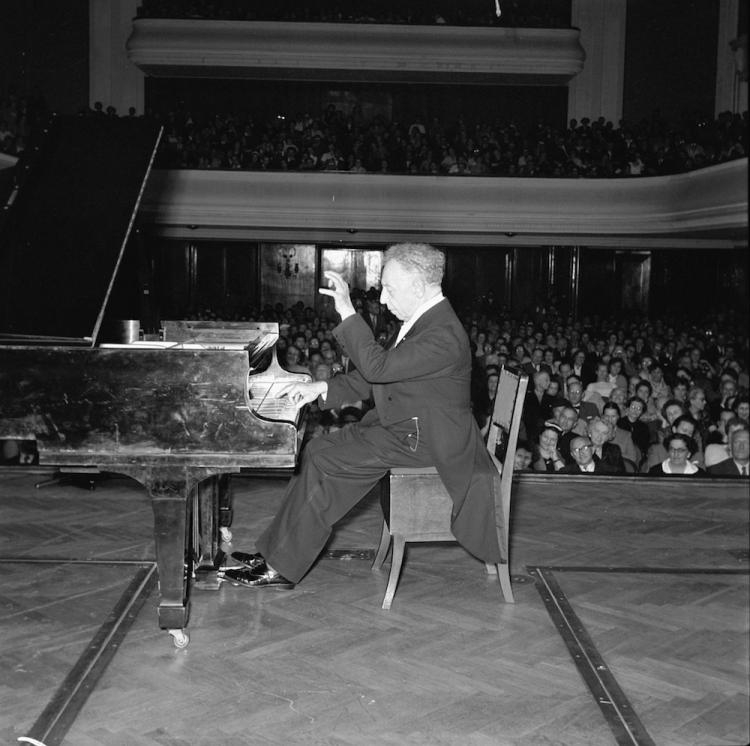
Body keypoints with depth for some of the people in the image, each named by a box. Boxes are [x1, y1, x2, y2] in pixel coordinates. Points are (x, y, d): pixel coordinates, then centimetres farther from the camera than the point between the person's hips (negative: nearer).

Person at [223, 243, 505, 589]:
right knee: (319, 450, 1)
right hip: (400, 424, 10)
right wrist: (321, 388, 5)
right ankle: (276, 553, 5)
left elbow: (377, 367, -32)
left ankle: (281, 567, -3)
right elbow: (377, 376, 14)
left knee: (320, 460, -14)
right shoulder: (424, 320, 9)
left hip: (423, 440, -10)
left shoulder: (444, 334, -24)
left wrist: (348, 312, -28)